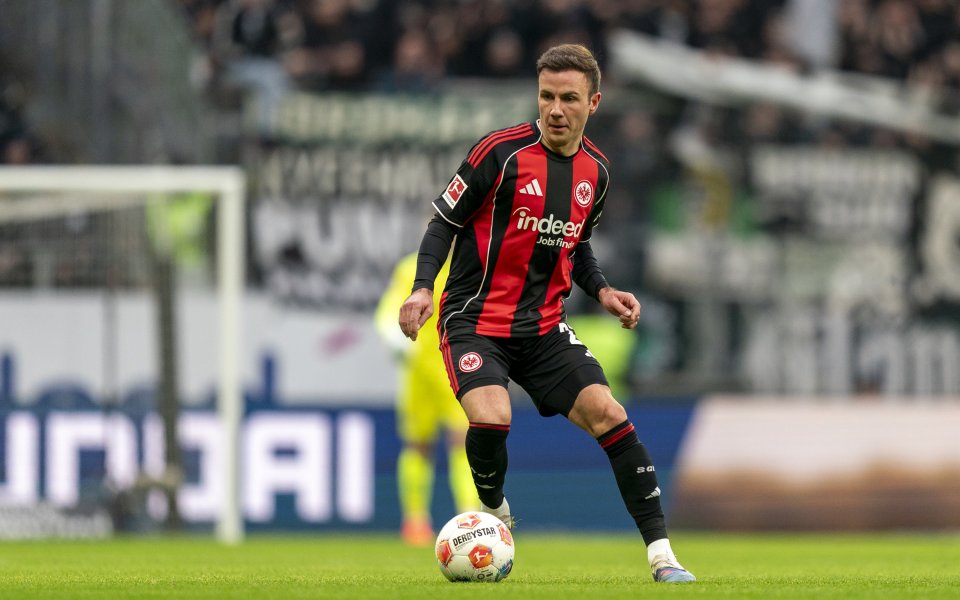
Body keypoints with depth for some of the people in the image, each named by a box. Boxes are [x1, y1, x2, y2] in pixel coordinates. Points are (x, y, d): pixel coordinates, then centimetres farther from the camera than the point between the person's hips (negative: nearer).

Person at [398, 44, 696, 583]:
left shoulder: (595, 169, 6)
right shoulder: (502, 152, -13)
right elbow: (444, 221, -5)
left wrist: (603, 290, 4)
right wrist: (424, 288, -19)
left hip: (544, 327, 5)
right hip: (475, 320, -4)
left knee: (607, 414, -12)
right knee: (490, 419, -29)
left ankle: (662, 555, -8)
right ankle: (495, 513, 4)